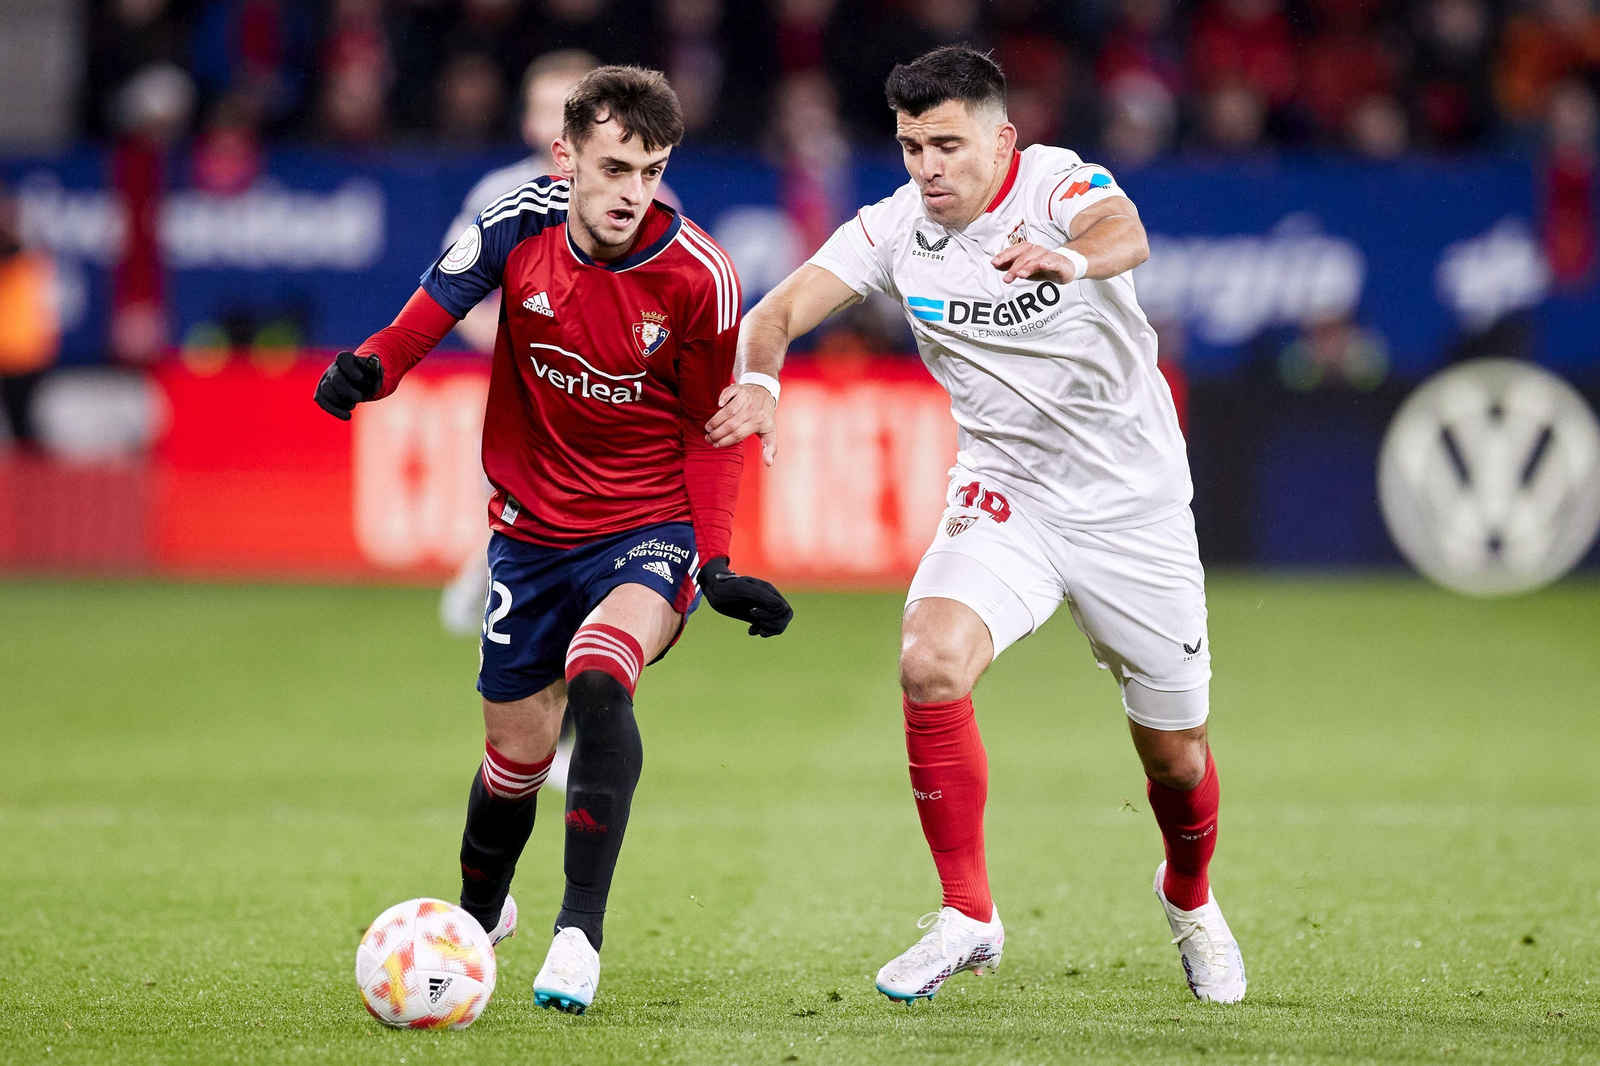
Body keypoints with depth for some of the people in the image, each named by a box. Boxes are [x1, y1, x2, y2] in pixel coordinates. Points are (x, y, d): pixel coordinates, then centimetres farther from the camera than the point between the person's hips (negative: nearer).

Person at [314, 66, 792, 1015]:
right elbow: (433, 310, -3)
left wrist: (716, 562, -14)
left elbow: (712, 429, -5)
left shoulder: (699, 276, -16)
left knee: (599, 676, -31)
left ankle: (581, 932, -28)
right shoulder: (517, 226, -13)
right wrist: (370, 367, -25)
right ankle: (478, 914, 42)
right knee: (520, 748, 11)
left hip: (650, 526, -3)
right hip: (532, 530, 3)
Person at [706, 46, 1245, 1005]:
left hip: (1135, 506, -2)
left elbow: (1126, 234, -39)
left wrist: (1073, 257, -63)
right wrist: (759, 380, -36)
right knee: (929, 664, -27)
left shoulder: (1059, 183, -16)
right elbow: (781, 310, -12)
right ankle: (968, 916, -12)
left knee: (1177, 756, 7)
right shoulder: (898, 229, -5)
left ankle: (1189, 897, 42)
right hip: (1006, 502, 2)